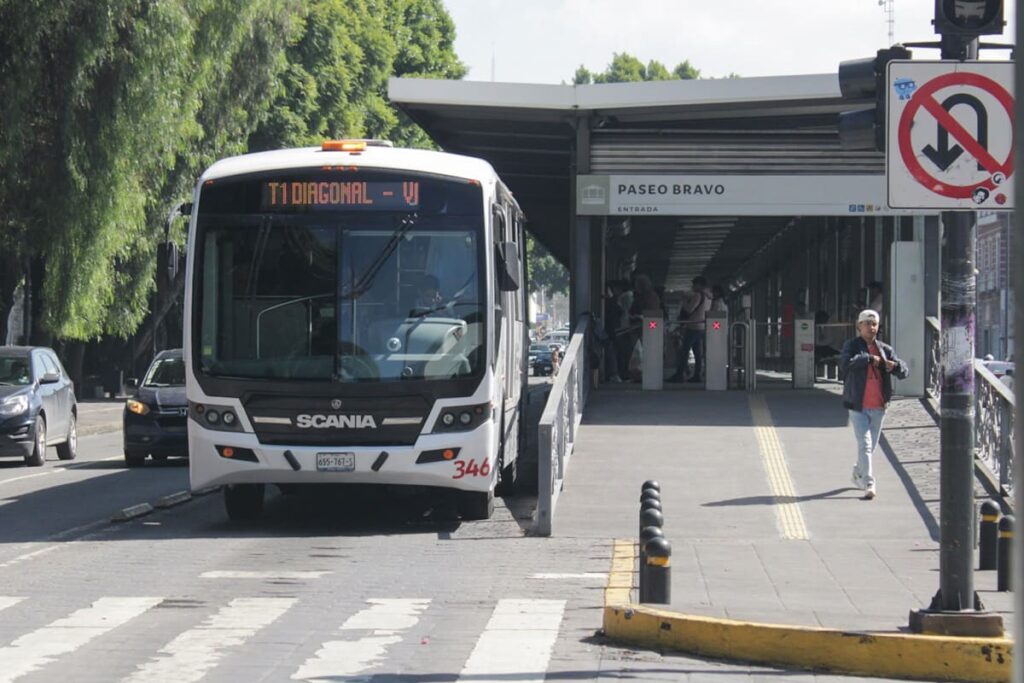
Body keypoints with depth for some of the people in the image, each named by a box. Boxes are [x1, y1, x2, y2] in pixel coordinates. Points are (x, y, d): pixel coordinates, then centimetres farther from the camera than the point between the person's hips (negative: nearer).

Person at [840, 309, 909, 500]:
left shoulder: (884, 349, 10)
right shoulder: (852, 346, -1)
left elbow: (904, 372, 6)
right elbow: (845, 363, -21)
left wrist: (895, 365, -17)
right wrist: (868, 358, -21)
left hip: (878, 407, 5)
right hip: (858, 406, -4)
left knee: (871, 446, 16)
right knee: (864, 445, -14)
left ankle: (858, 475, 39)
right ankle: (869, 484, -18)